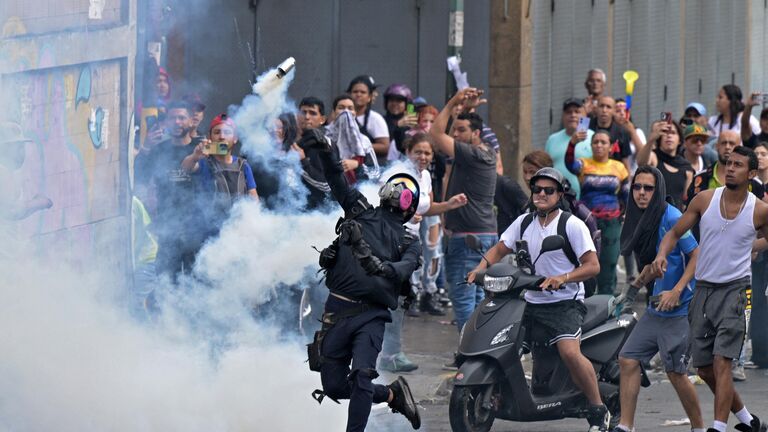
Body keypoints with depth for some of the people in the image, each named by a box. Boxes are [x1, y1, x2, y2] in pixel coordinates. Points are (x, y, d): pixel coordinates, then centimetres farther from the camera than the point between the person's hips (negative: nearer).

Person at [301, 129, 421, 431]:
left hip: (371, 315, -3)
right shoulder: (360, 210, 17)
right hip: (337, 309, 3)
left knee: (361, 376, -20)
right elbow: (337, 180, 7)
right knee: (333, 385, 5)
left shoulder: (408, 243, 12)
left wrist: (382, 266, -32)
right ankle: (393, 394, 26)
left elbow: (407, 267, -9)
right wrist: (325, 151, -11)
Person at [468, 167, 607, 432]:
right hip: (531, 302, 6)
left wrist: (563, 278, -27)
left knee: (569, 351, -28)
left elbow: (592, 266, -11)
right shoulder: (524, 223, 10)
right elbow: (500, 250, 12)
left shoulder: (572, 225, -7)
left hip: (564, 303, -6)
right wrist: (480, 268, -9)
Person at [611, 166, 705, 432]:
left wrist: (676, 292, -21)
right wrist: (633, 290, 19)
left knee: (675, 372, -4)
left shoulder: (671, 218, -15)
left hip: (678, 310, -8)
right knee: (627, 360, 4)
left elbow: (697, 256, -16)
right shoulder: (640, 221, 10)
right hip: (655, 309, 8)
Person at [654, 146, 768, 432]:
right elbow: (675, 233, 7)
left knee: (721, 362, -17)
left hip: (734, 290, -4)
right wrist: (662, 254, -13)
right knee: (704, 368, 8)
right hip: (703, 290, 4)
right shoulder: (705, 199, 1)